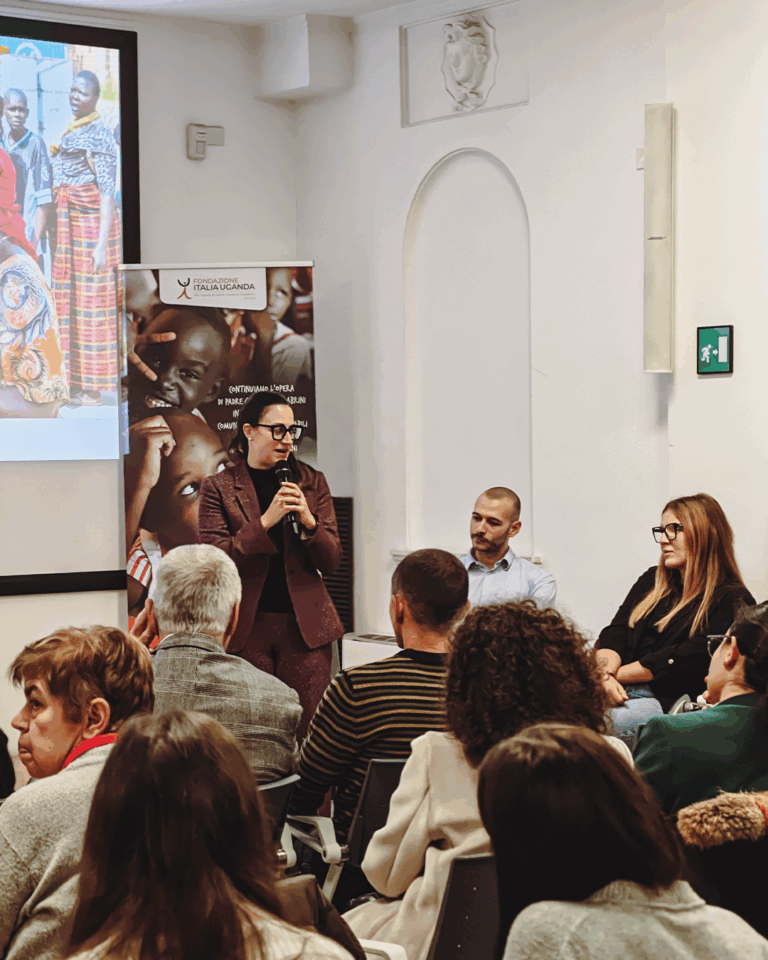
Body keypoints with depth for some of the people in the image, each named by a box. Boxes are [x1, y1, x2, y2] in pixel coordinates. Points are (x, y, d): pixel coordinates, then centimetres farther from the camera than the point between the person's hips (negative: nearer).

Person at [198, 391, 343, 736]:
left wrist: (308, 522, -10)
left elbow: (331, 561, 9)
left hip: (305, 627, 2)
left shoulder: (312, 482, 11)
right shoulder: (218, 487, 4)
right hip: (246, 627, -2)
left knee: (309, 730, -3)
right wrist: (265, 522, -14)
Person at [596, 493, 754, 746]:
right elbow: (614, 633, 11)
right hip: (622, 692, 5)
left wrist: (614, 674, -9)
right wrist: (605, 673, -11)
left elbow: (682, 660, -9)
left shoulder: (733, 601, 1)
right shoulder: (653, 580, 23)